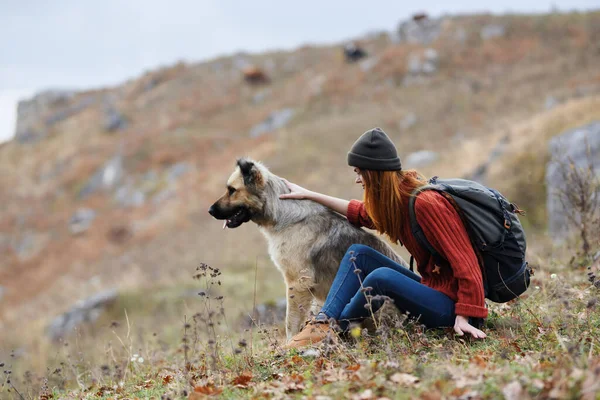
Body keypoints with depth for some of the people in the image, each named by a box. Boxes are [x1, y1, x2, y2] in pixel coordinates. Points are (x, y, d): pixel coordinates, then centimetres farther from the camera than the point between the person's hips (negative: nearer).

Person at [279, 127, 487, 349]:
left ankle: (332, 331, -8)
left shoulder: (425, 203, -22)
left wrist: (464, 316, -27)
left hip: (449, 305, -9)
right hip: (430, 287, 9)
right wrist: (309, 195, 28)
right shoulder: (396, 199, 5)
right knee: (359, 253, 1)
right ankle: (323, 323, -12)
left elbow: (464, 260, -24)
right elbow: (361, 213, 26)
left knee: (381, 276, -30)